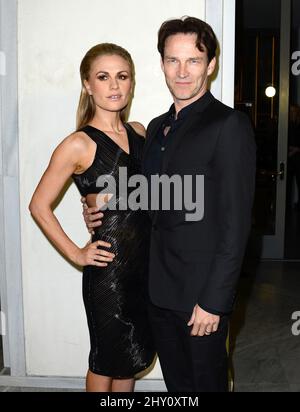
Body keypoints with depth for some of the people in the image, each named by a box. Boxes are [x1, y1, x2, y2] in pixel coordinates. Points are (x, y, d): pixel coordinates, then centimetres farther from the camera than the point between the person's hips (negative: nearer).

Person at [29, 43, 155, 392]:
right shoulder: (78, 144, -14)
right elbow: (39, 206, -8)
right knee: (107, 359, 14)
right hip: (108, 268, -6)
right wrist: (76, 254, -9)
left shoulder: (138, 132, 5)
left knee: (133, 354, 21)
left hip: (146, 261, 6)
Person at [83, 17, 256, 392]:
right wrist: (99, 214, 1)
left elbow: (235, 222, -16)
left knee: (206, 382, 13)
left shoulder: (229, 125, -12)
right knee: (176, 383, 20)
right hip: (159, 290, 6)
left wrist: (214, 300, -17)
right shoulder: (156, 127, 11)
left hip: (201, 293, -6)